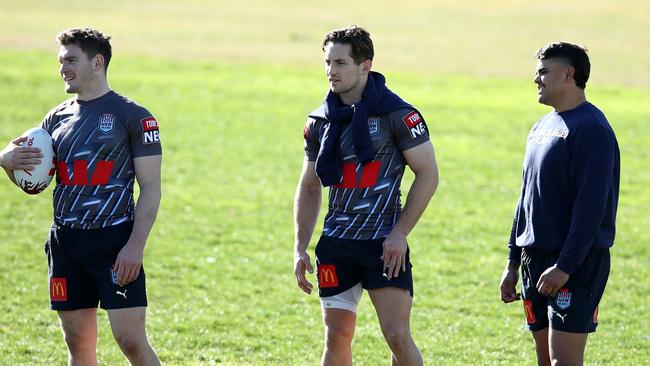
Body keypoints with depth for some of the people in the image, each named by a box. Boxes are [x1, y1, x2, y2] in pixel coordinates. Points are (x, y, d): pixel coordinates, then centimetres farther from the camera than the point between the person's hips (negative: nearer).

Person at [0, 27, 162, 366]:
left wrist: (135, 246, -16)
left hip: (115, 240, -6)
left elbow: (151, 188, -7)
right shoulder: (57, 118, 13)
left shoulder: (133, 116, -4)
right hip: (66, 242, 6)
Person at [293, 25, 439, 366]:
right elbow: (309, 187, 17)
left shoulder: (396, 114, -8)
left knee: (398, 337, -11)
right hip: (336, 244, 5)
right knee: (337, 338, 6)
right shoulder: (320, 121, 9)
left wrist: (400, 233, -12)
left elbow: (428, 174, -6)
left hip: (384, 244, -5)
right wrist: (300, 248, 9)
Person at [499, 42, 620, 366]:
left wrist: (565, 265, -24)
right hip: (536, 259, 9)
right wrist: (513, 262, 20)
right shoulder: (542, 127, 16)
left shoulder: (590, 129, -12)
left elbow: (591, 204, -19)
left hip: (578, 263, -9)